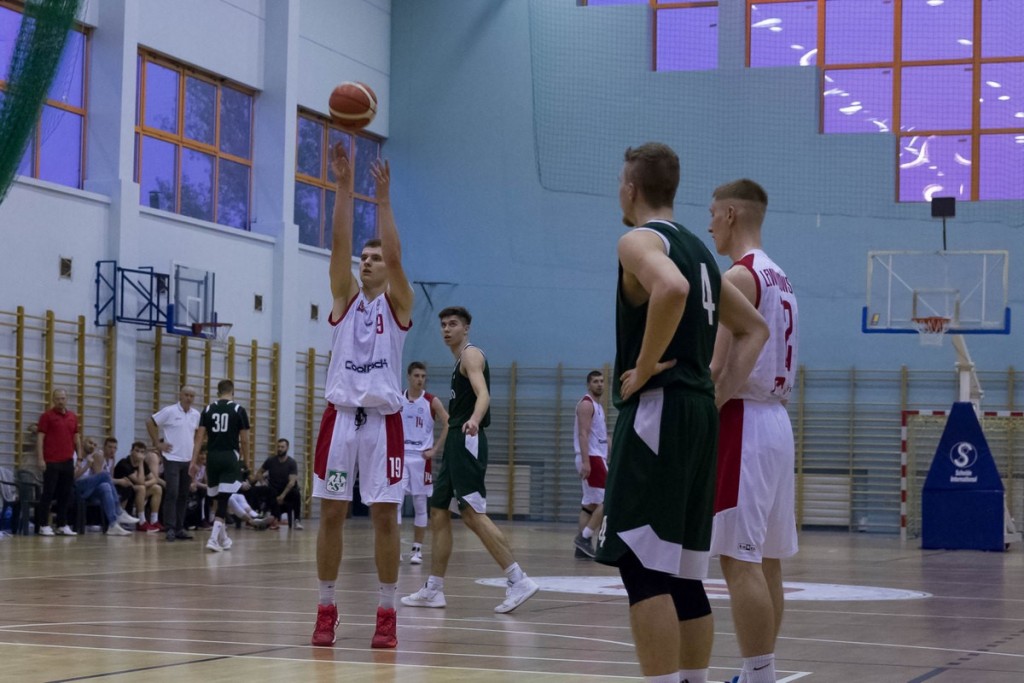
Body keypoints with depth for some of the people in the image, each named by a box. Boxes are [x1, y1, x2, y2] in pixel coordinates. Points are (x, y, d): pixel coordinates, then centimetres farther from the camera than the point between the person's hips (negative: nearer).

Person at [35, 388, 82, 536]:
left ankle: (62, 525, 13)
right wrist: (40, 459, -14)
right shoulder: (47, 416, -2)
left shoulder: (73, 417, 13)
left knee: (66, 494, 6)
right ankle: (43, 525, 1)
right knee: (48, 493, -3)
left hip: (68, 461, 5)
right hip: (51, 462, -5)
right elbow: (40, 437, -7)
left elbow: (77, 438, 17)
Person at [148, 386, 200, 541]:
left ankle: (179, 528, 13)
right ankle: (170, 528, -8)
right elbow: (150, 423, -5)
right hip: (172, 459, -6)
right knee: (172, 494, -11)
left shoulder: (196, 415, 8)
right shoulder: (169, 411, -8)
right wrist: (157, 443, -7)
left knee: (183, 496, 7)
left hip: (188, 460, 6)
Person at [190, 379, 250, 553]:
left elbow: (200, 437, 2)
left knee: (219, 498, 16)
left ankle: (223, 538, 27)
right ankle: (214, 538, -21)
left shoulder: (208, 409, 7)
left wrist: (194, 461, 2)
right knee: (224, 499, -7)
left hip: (212, 457, 4)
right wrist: (246, 462, 10)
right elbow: (244, 440, -1)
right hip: (230, 457, -3)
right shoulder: (239, 410, -1)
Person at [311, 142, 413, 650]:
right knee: (331, 514, 2)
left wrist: (384, 198, -16)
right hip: (341, 415, 2)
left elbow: (395, 254, -10)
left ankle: (387, 614, 4)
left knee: (385, 516, -1)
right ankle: (326, 609, 10)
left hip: (383, 419, -2)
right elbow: (339, 245, -1)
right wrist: (344, 186, -9)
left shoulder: (397, 303, 7)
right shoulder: (344, 299, 11)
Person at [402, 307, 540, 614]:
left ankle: (518, 580, -20)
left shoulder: (471, 354, -8)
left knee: (473, 514, -17)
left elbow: (483, 394, -26)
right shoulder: (460, 361, 21)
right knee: (438, 512, 11)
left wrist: (474, 420, -45)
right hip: (456, 442, 10)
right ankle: (433, 590, 15)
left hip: (467, 441, -10)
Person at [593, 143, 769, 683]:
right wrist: (717, 394, 16)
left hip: (657, 413, -9)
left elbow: (671, 289, -29)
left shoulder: (639, 240, -6)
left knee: (642, 568, -10)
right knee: (682, 574, 12)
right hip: (698, 416, 9)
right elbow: (753, 329, 25)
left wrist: (644, 367, -19)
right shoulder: (697, 249, 20)